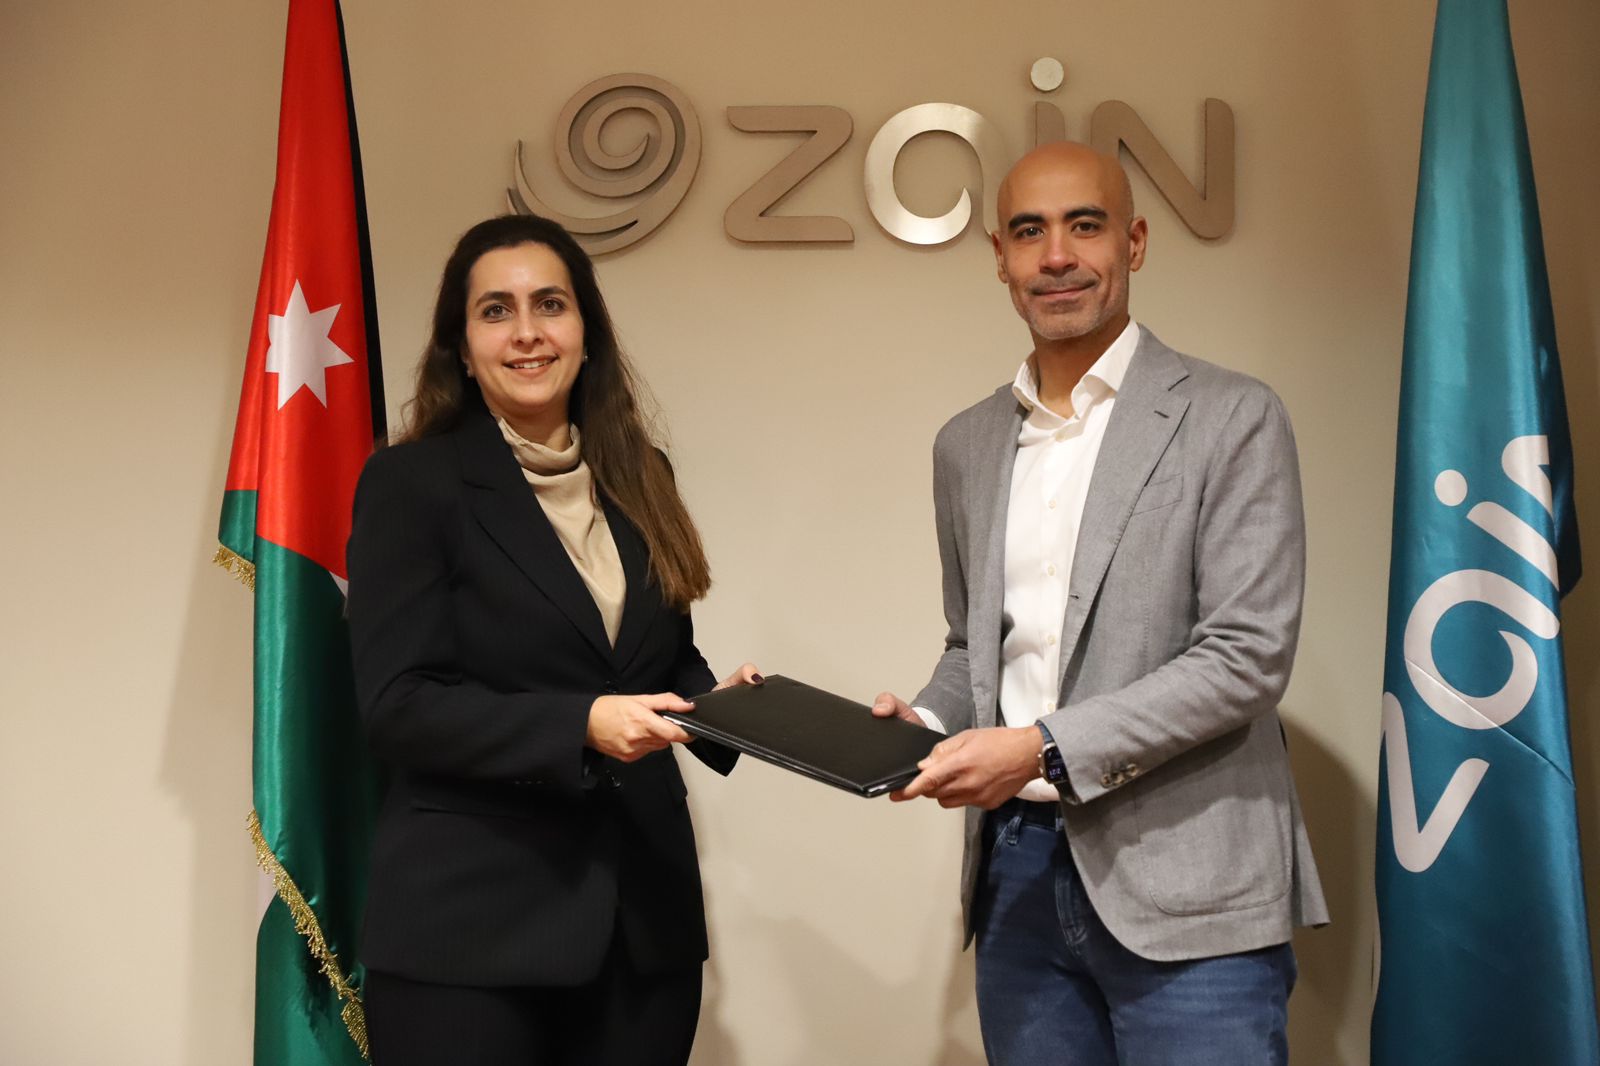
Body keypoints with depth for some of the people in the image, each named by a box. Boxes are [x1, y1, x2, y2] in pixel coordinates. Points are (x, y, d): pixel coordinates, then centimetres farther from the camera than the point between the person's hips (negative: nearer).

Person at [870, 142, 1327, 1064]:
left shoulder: (1231, 418, -4)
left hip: (1184, 885, -4)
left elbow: (1247, 656, -12)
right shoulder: (967, 444, 13)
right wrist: (929, 721, 0)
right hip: (1017, 872, 5)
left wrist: (1044, 746, -17)